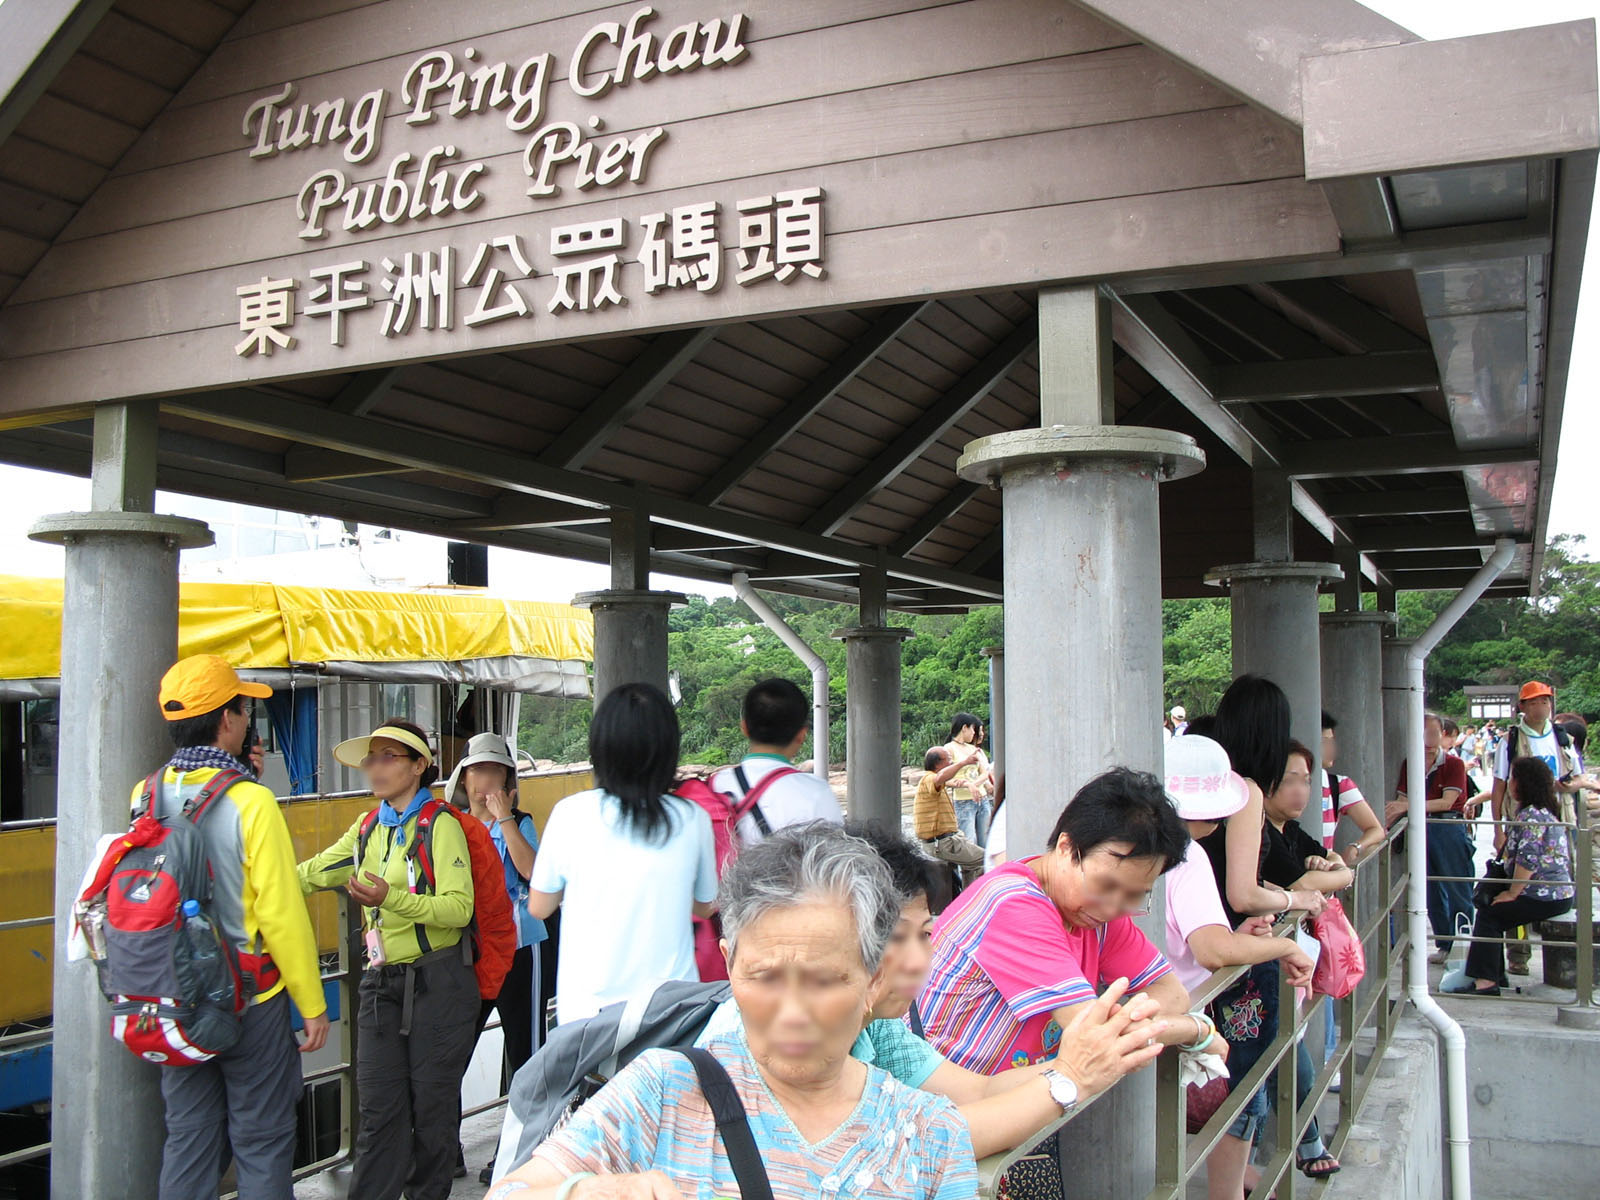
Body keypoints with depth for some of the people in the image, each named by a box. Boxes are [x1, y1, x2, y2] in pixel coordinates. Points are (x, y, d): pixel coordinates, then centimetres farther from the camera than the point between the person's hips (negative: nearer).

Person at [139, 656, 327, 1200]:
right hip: (251, 1002, -5)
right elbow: (281, 913, -18)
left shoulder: (147, 797, -3)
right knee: (261, 1145, 7)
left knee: (187, 1140, 15)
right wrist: (312, 1004, -7)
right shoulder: (250, 801, -18)